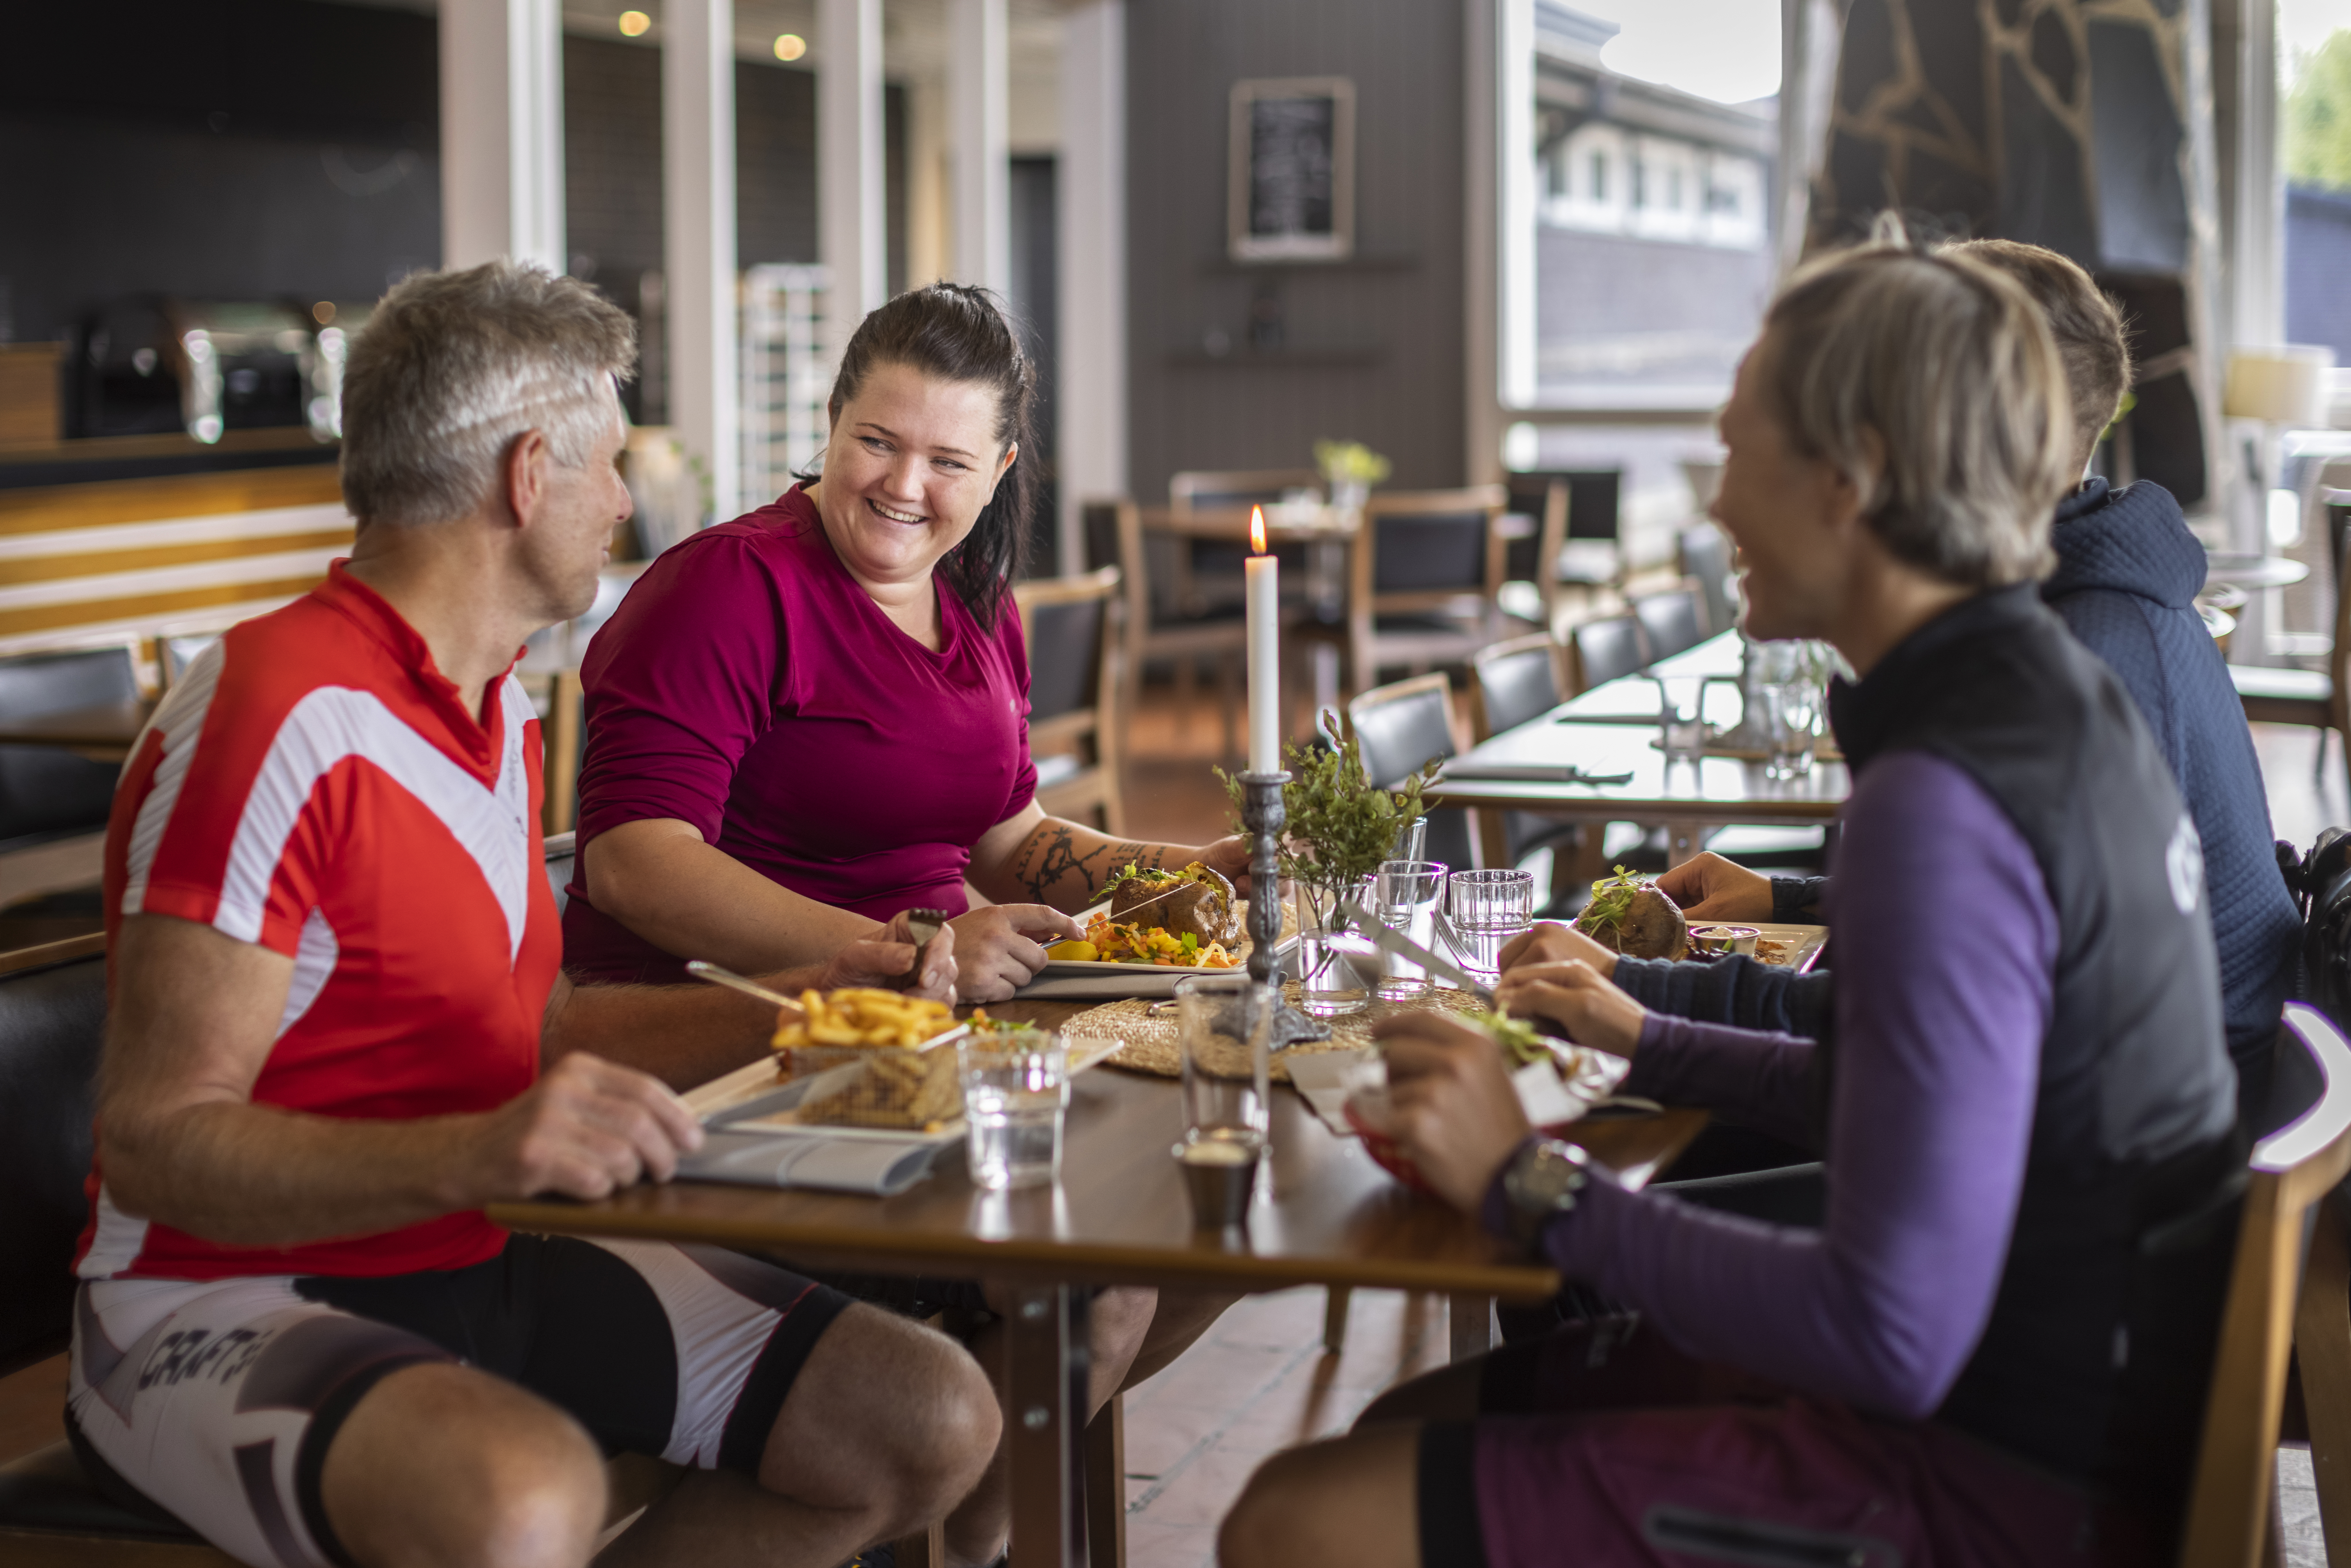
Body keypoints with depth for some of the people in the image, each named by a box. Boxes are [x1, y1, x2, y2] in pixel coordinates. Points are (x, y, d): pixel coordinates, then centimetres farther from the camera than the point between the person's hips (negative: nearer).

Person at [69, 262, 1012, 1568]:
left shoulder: (504, 711, 12)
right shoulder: (276, 725, -19)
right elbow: (156, 1141, -23)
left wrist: (791, 1009, 9)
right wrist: (477, 1153, -37)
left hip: (481, 1266, 9)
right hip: (227, 1301, -9)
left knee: (935, 1422, 0)